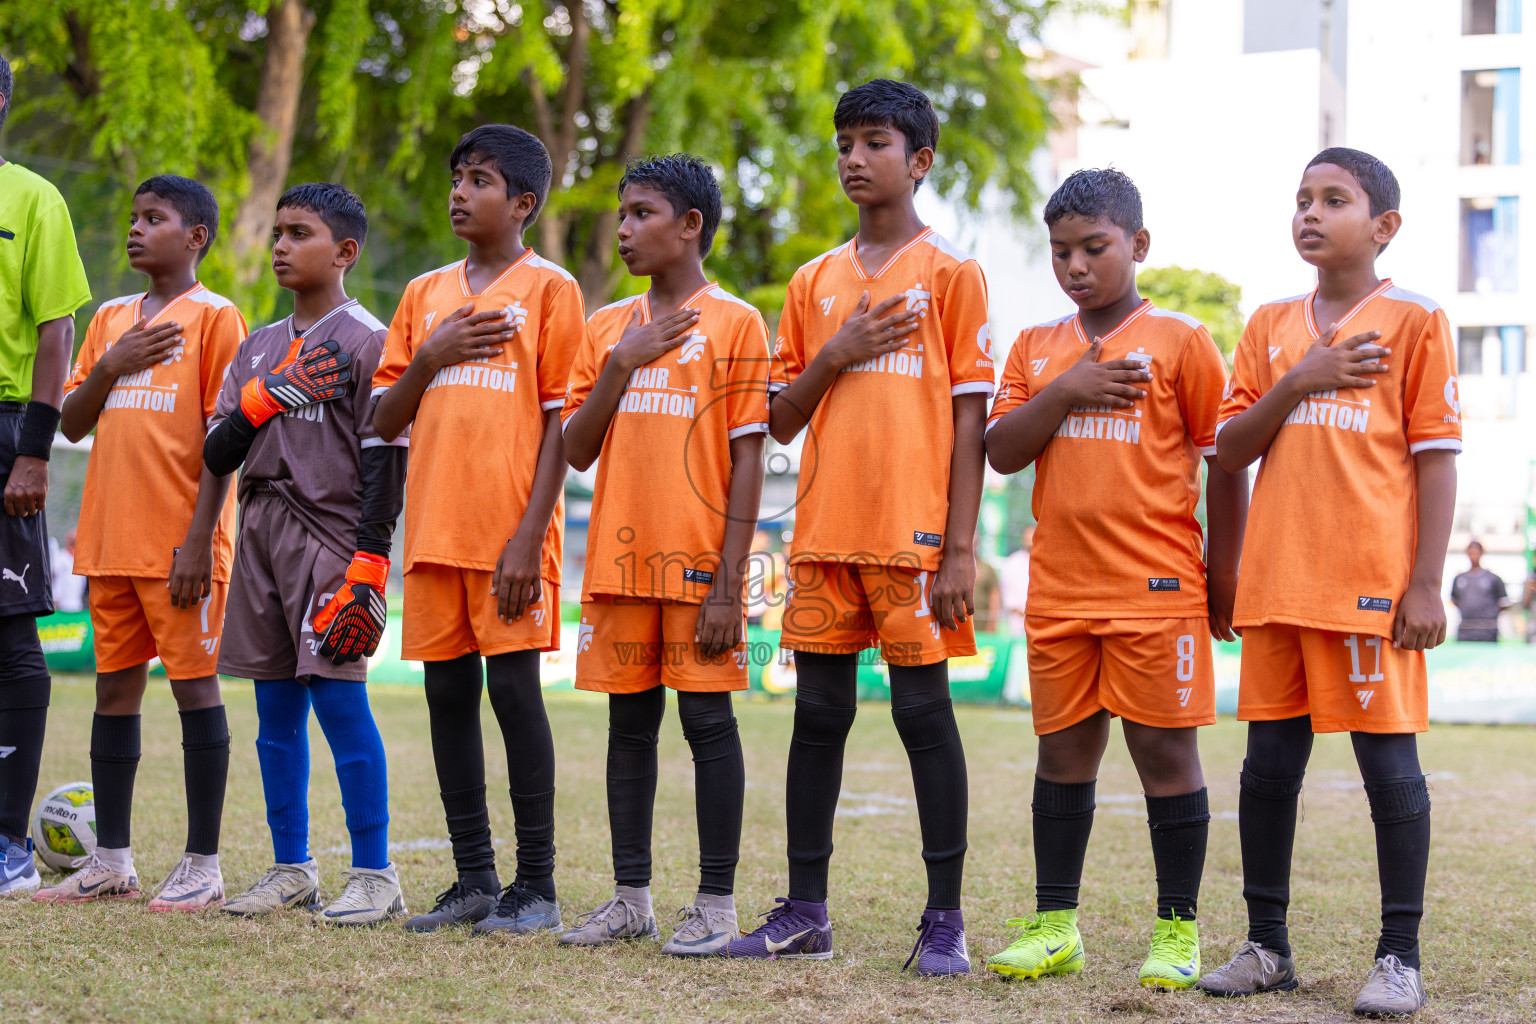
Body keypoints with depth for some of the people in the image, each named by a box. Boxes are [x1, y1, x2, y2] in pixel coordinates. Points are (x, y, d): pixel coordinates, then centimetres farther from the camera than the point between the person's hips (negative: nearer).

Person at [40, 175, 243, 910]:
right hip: (110, 540, 7)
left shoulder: (214, 317, -3)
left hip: (180, 543, -6)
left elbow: (224, 435, -9)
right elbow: (73, 424, 14)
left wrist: (199, 538, -15)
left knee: (194, 685, -3)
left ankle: (202, 864, 1)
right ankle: (111, 862, 16)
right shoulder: (111, 319, 16)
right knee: (115, 688, 9)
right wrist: (110, 368, -5)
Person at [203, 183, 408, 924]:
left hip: (330, 534, -7)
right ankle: (291, 869, 15)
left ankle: (373, 873, -4)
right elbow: (216, 454, 11)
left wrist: (367, 564, -15)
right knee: (275, 708, 8)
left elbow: (384, 460, -8)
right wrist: (267, 396, -6)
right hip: (261, 532, 7)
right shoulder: (257, 349, 16)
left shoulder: (367, 342, -3)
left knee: (340, 699, -9)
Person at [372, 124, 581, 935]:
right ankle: (474, 881, 14)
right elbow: (384, 421, 15)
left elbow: (562, 421, -6)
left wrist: (531, 535, -14)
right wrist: (431, 356, -4)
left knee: (514, 688, -7)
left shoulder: (548, 289, 0)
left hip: (510, 528, -6)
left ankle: (535, 887, 0)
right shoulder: (426, 294, 16)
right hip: (434, 525, 6)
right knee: (448, 693, 6)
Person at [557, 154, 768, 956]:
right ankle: (631, 898, 14)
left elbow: (748, 461, -6)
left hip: (696, 559, -5)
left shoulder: (734, 325, -2)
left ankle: (717, 903, 2)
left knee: (706, 719, -3)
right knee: (629, 722, 8)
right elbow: (576, 450, 9)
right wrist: (623, 365, -4)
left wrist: (728, 581, -13)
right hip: (618, 558, 5)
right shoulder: (607, 327, 14)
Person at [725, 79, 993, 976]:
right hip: (824, 531, 5)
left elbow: (970, 419, -3)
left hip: (913, 532, -5)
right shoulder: (815, 281, 15)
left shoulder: (952, 274, 1)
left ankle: (945, 919, 3)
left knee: (924, 711, -2)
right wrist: (834, 357, -4)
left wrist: (960, 547, -10)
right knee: (819, 714, 7)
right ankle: (805, 911, 13)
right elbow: (782, 420, 15)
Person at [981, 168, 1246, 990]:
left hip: (1157, 589, -4)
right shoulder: (1036, 348, 12)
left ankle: (1178, 930, 7)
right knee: (1063, 752, 9)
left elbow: (1224, 461, 0)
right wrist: (1062, 392, -12)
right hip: (1058, 591, 4)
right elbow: (1000, 453, 3)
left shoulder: (1180, 341, -1)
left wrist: (1222, 576, -3)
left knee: (1165, 751, -1)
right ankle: (1053, 925, 16)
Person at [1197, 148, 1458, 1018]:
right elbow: (1229, 452, 9)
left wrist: (1426, 583, -10)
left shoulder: (1413, 322, 0)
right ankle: (1268, 946, 18)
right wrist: (1297, 384, -8)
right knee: (1269, 764, 8)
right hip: (1277, 582, 5)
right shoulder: (1271, 327, 13)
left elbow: (1436, 457, -3)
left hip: (1373, 585, -5)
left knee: (1389, 763, -2)